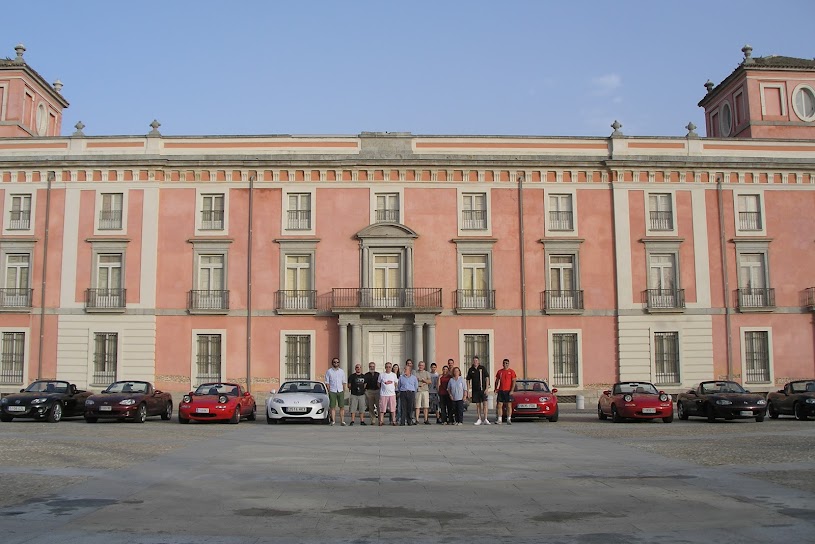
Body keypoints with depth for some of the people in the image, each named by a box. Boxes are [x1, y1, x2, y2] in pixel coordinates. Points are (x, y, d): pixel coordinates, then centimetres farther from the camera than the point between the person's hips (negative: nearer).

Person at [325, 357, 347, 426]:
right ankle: (333, 420, -1)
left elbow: (344, 382, 14)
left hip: (340, 391, 2)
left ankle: (342, 421, 0)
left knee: (342, 407, -3)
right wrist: (329, 391, -5)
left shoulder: (342, 371, 13)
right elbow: (327, 382, 4)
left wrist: (344, 391, 6)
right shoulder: (329, 371, 6)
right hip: (332, 391, -2)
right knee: (332, 407, -4)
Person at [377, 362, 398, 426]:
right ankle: (380, 421, 3)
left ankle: (393, 421, 8)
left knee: (393, 409, 2)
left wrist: (393, 389, 10)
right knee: (382, 409, -2)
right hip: (383, 394, -2)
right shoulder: (381, 375, 2)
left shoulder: (394, 375, 8)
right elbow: (379, 384, 12)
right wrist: (382, 389, 8)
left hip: (392, 394, 2)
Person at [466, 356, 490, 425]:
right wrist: (468, 390, 3)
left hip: (482, 389, -2)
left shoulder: (482, 368, 0)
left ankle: (485, 419, -7)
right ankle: (479, 419, 15)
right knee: (478, 404, 7)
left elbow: (487, 378, -1)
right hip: (475, 390, 2)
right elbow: (468, 380, 10)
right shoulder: (471, 370, 6)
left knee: (485, 403, -8)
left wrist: (487, 388, -8)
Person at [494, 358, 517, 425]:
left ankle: (509, 420, 4)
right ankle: (499, 419, 3)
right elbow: (497, 381, 16)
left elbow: (513, 382, -4)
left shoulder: (511, 371, 0)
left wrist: (512, 390, -13)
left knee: (509, 406, 0)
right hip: (501, 391, 3)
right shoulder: (500, 371, 11)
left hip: (508, 391, -3)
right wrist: (496, 389, 5)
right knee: (499, 405, 0)